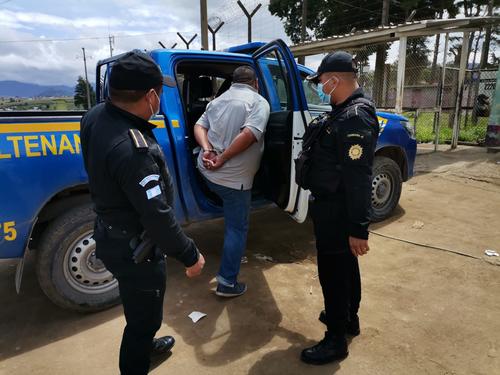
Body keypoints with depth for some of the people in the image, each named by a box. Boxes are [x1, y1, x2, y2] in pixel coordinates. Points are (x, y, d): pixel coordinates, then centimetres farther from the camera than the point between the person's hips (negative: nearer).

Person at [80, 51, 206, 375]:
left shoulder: (97, 116, -6)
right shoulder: (132, 149, -35)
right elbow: (158, 217, -30)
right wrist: (190, 255, -17)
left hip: (112, 234, 10)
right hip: (134, 250, -10)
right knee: (144, 317, 14)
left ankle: (143, 344, 60)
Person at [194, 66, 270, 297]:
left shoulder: (218, 100, 16)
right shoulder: (259, 102, -6)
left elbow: (199, 126, 7)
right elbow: (249, 134, -23)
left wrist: (207, 149, -9)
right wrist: (223, 159, -17)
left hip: (207, 171, 7)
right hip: (234, 178, -6)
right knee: (237, 229, 7)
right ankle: (227, 283, 15)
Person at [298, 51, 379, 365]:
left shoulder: (355, 118, -22)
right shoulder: (344, 111, 10)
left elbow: (359, 178, -27)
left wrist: (359, 228, -27)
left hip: (337, 210, -10)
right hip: (335, 206, 10)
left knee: (333, 271, 2)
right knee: (344, 264, 22)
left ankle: (336, 341, 21)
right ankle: (349, 317, 43)